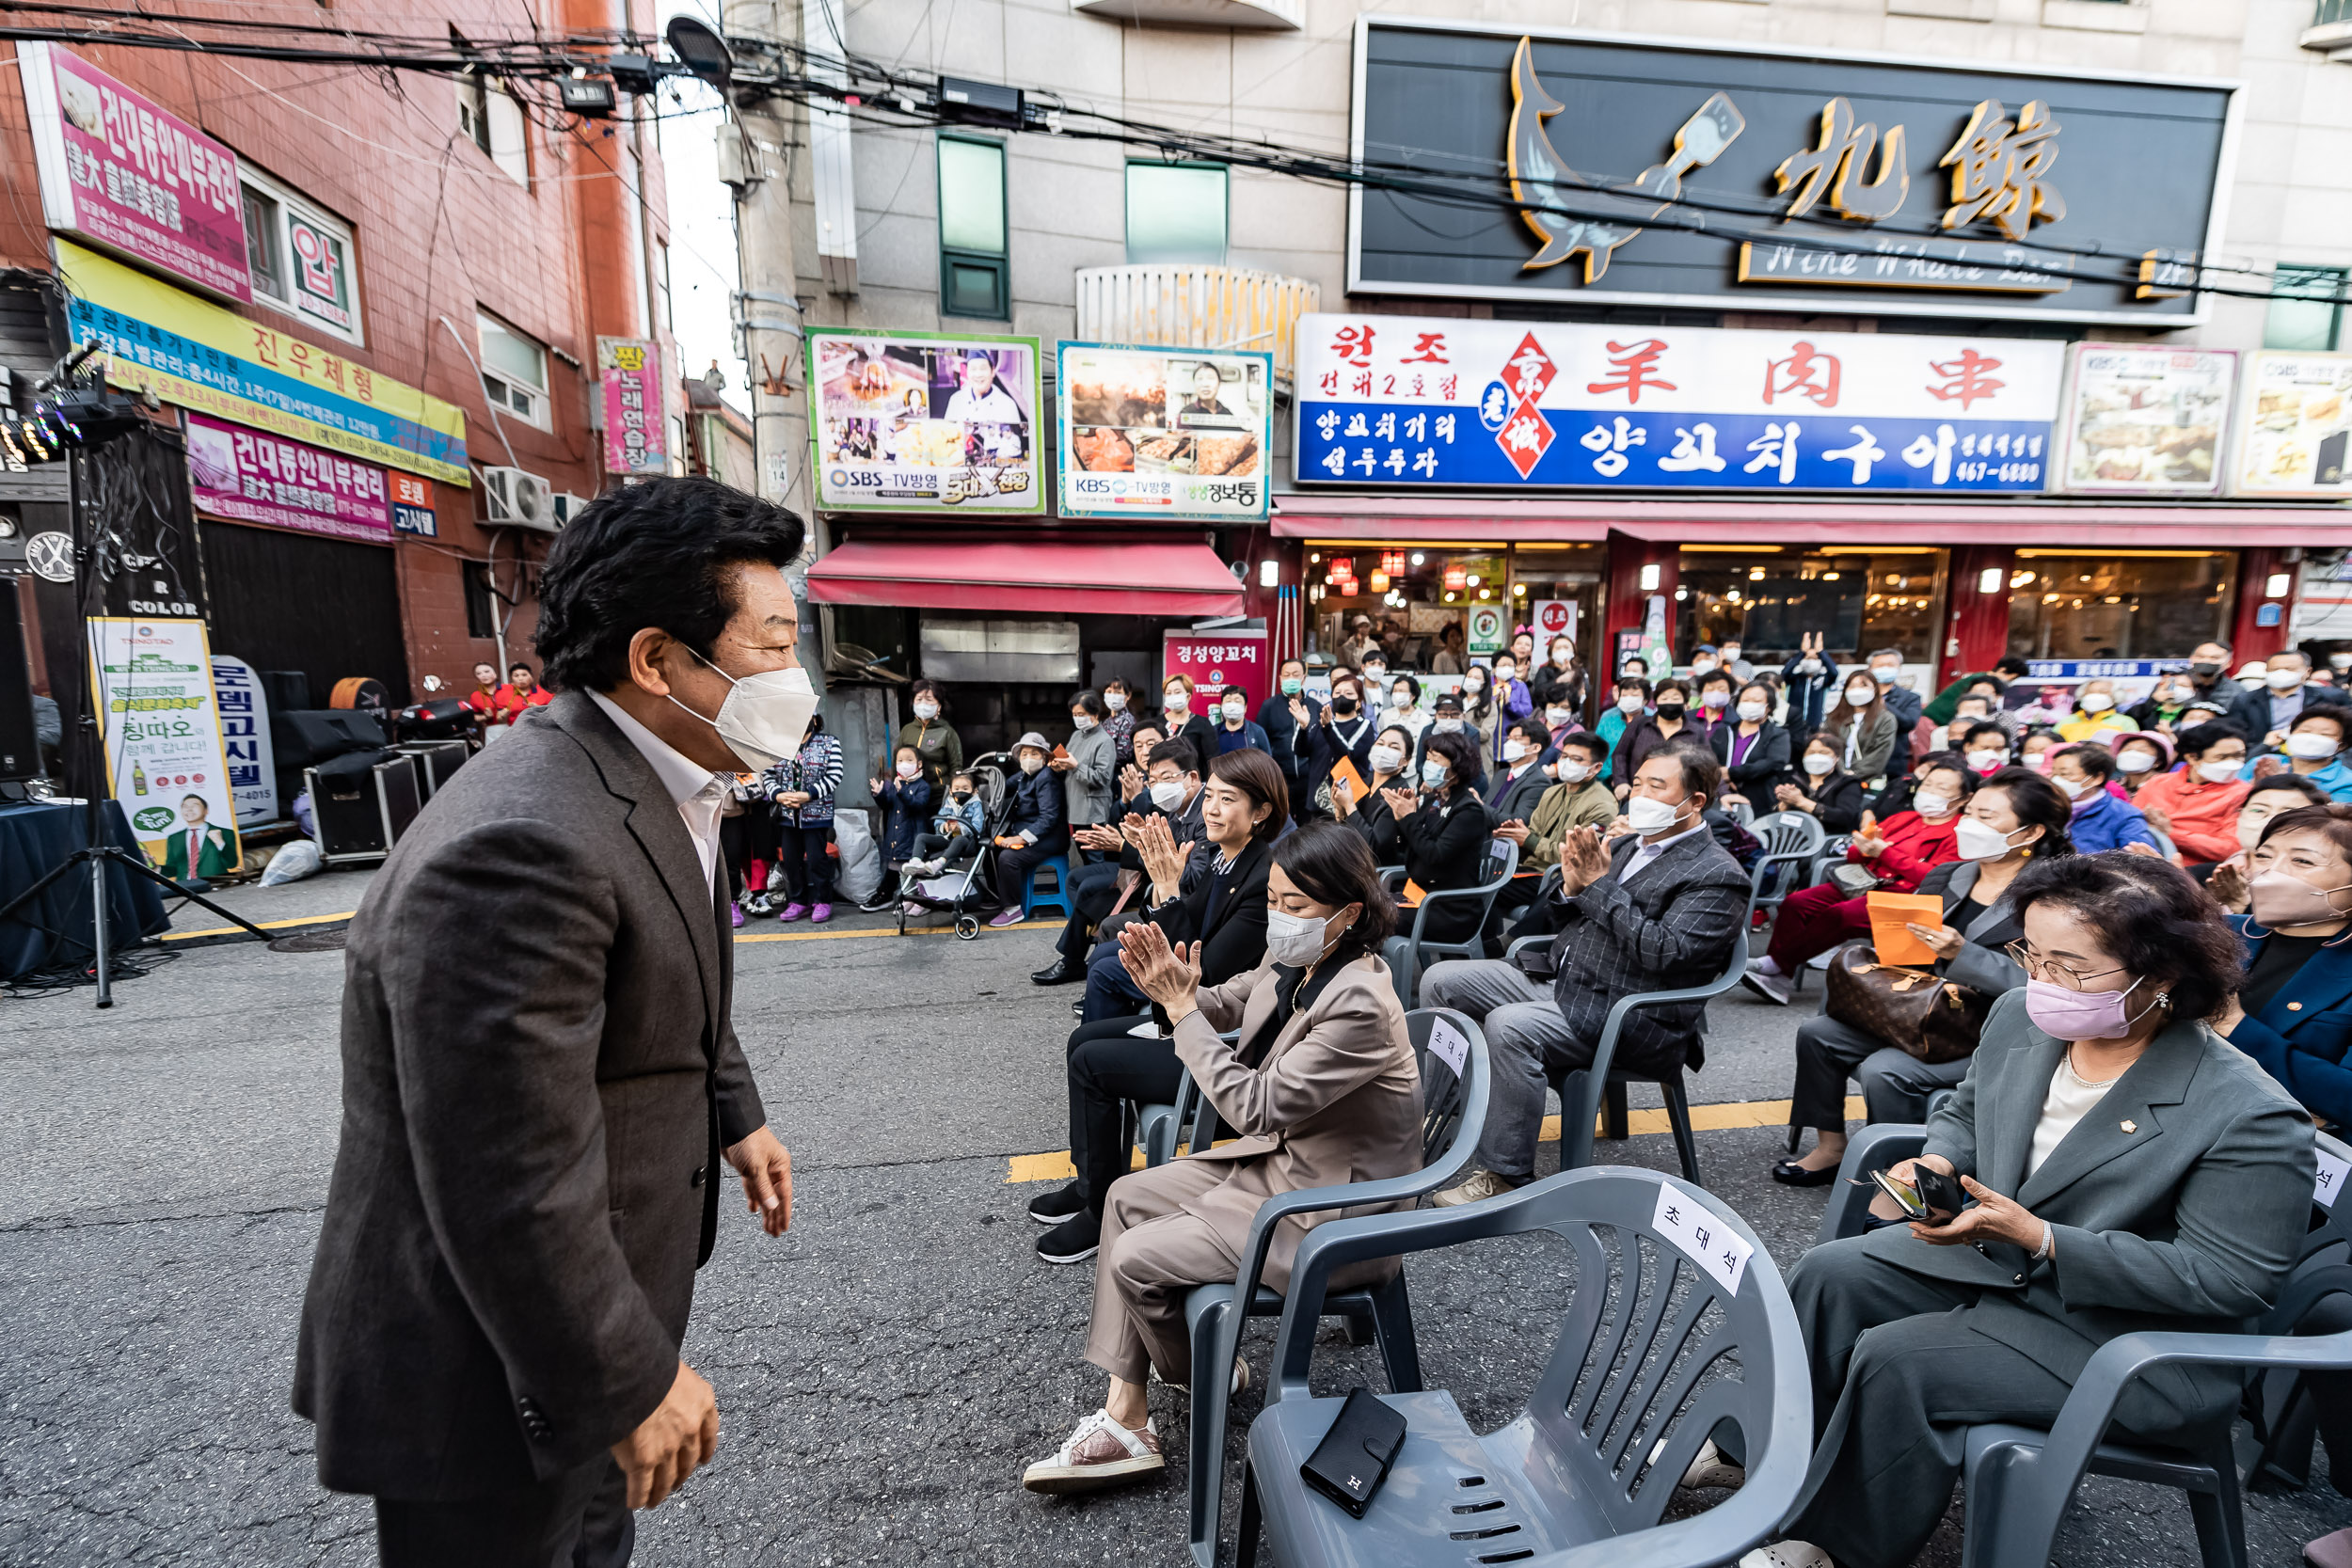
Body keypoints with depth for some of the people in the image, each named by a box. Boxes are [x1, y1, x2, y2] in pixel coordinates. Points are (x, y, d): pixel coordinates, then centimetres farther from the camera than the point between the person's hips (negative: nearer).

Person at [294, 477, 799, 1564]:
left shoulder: (648, 786, -1)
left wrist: (733, 1112, 19)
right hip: (497, 1375, -9)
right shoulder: (523, 848, -34)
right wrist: (631, 1382, -20)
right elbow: (512, 1189, -31)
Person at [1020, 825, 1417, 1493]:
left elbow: (1255, 1106, -30)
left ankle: (1204, 1379, 23)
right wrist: (1173, 989, -11)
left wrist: (1181, 1007, -26)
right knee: (1126, 1198, 7)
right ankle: (1124, 1416, 12)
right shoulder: (1292, 963, -6)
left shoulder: (1359, 1006, -32)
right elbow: (1225, 1005, 11)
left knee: (1135, 1260, -9)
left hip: (1333, 1209, -9)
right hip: (1280, 1156, 9)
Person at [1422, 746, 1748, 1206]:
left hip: (1630, 1023, -8)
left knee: (1509, 1026, -33)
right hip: (1562, 990, 9)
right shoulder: (1627, 844, 16)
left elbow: (1663, 953, -22)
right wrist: (1573, 885, -5)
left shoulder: (1718, 876, -8)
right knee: (1441, 980, -1)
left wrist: (1600, 884, -18)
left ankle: (1505, 1175, -18)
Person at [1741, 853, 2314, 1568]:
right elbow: (1965, 1112, 11)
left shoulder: (2250, 1116, -25)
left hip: (2130, 1338, -6)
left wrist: (2038, 1239, -29)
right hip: (1987, 1256, 7)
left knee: (1897, 1362, -21)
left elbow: (2232, 1280, -22)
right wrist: (1938, 1162, -10)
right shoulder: (2019, 1016, -7)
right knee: (1829, 1275, -9)